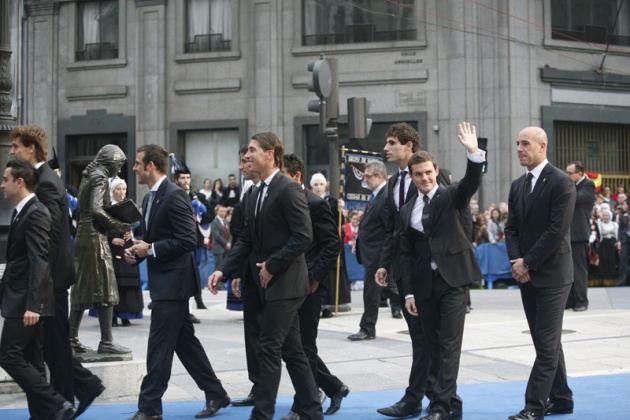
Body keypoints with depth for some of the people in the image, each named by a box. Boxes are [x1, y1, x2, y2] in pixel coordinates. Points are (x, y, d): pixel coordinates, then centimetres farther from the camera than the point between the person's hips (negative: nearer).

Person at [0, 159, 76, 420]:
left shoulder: (36, 213, -15)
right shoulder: (22, 212, 15)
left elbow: (39, 262, -22)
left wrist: (32, 304, -27)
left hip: (27, 301, -10)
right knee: (30, 360, 10)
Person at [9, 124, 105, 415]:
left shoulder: (45, 184, -18)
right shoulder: (44, 178, 12)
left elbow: (51, 235, -22)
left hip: (52, 274, -10)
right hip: (50, 274, 10)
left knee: (55, 342, 1)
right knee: (52, 340, 14)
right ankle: (86, 386, 20)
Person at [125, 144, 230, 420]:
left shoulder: (174, 196, -15)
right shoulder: (150, 198, 14)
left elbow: (188, 240, -21)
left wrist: (150, 250, -18)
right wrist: (138, 252, 3)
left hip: (173, 281, -10)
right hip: (164, 281, 10)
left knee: (159, 347, -5)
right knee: (185, 341, 13)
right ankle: (215, 394, 22)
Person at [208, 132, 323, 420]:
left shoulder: (289, 189, -12)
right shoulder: (256, 196, 15)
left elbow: (303, 236, -19)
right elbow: (246, 241, 13)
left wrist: (272, 266, -16)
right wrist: (224, 270, 1)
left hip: (285, 283, -9)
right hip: (268, 284, 9)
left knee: (269, 348, -8)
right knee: (291, 351, 12)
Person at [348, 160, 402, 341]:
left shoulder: (386, 197, -20)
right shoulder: (376, 195, 10)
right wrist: (359, 242, 17)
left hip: (377, 253, -10)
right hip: (372, 252, 10)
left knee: (371, 289, -2)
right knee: (386, 285, 18)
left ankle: (367, 329, 7)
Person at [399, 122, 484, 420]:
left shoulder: (451, 197, 1)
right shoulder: (407, 211, 11)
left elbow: (471, 183, -20)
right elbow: (406, 254, 10)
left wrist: (474, 154, -37)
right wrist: (409, 291, 5)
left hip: (453, 278, -4)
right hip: (424, 283, 5)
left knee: (450, 343, -8)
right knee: (434, 346, 7)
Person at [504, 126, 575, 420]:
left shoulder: (561, 182, -11)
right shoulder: (518, 186, 12)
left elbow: (557, 230, -17)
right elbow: (511, 228, 11)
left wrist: (528, 263, -15)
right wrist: (516, 261, -6)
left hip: (551, 274, -7)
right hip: (526, 274, 7)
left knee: (547, 343, -5)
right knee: (547, 341, 13)